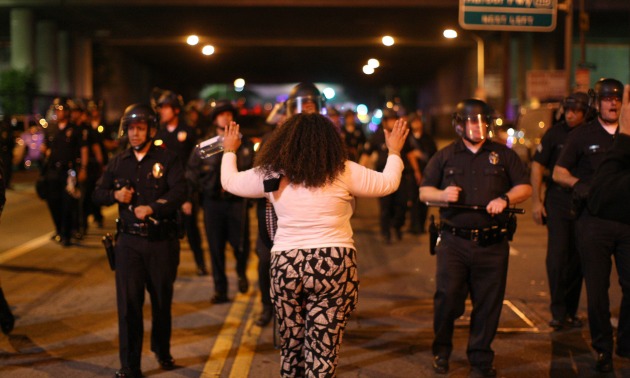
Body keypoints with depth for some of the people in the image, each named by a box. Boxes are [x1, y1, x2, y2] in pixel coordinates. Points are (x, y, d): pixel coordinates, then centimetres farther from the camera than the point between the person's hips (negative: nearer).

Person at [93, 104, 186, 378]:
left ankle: (162, 350, 35)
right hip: (129, 242, 2)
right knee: (128, 303, -3)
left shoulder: (167, 159, -3)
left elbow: (179, 192, -16)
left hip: (161, 241, -2)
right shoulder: (118, 162, 9)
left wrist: (151, 208, -29)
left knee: (162, 300, 12)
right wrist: (115, 195, -7)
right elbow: (98, 194, 15)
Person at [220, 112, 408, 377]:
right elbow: (387, 184, 8)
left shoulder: (271, 174, 4)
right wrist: (394, 151, 26)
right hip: (333, 265, -2)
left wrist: (229, 151, 37)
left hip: (285, 265, 3)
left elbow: (229, 181, 18)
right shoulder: (342, 171, -2)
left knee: (292, 346, 16)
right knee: (322, 352, 0)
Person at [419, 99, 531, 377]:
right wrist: (442, 194, -11)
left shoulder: (503, 155, 11)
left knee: (488, 302, 4)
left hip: (492, 243, 1)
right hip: (453, 241, -1)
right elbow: (424, 192, 11)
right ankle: (441, 352, 16)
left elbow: (525, 187, 8)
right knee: (447, 297, -4)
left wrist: (505, 199, -11)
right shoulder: (445, 156, 11)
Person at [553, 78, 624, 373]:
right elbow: (558, 173, 7)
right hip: (593, 220, -1)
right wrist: (579, 184, -13)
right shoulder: (582, 135, 6)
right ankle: (603, 349, 16)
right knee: (597, 288, 4)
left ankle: (625, 342, 17)